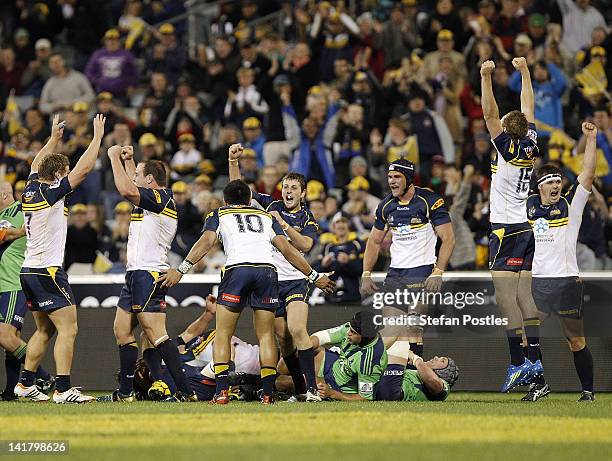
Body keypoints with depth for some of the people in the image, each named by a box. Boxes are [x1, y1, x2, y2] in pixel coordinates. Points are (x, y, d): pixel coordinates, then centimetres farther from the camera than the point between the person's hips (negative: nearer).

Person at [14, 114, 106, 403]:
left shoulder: (31, 190, 8)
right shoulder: (51, 193, -13)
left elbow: (37, 164, 30)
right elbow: (84, 168, -13)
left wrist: (54, 139, 37)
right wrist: (97, 136, -4)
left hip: (29, 271, 9)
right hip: (47, 271, -9)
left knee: (45, 330, 18)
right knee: (68, 329, -10)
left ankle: (25, 384, 20)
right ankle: (63, 390, -17)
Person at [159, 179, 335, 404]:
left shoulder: (219, 214, 22)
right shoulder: (266, 216, 29)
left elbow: (206, 242, 4)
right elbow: (287, 249, 20)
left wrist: (181, 269, -2)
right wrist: (314, 276, 25)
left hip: (237, 269, -2)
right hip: (267, 270, 2)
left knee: (223, 334, 5)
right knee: (266, 335, 9)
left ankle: (221, 390, -7)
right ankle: (268, 393, 1)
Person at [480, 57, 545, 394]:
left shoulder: (508, 148, -11)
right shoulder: (531, 146, 5)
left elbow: (489, 113, -16)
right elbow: (528, 107, 18)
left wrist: (486, 77, -16)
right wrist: (524, 71, 27)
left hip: (506, 230, -8)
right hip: (528, 227, 8)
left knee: (505, 297, -10)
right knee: (524, 297, 8)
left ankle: (518, 363, -17)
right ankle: (535, 360, 6)